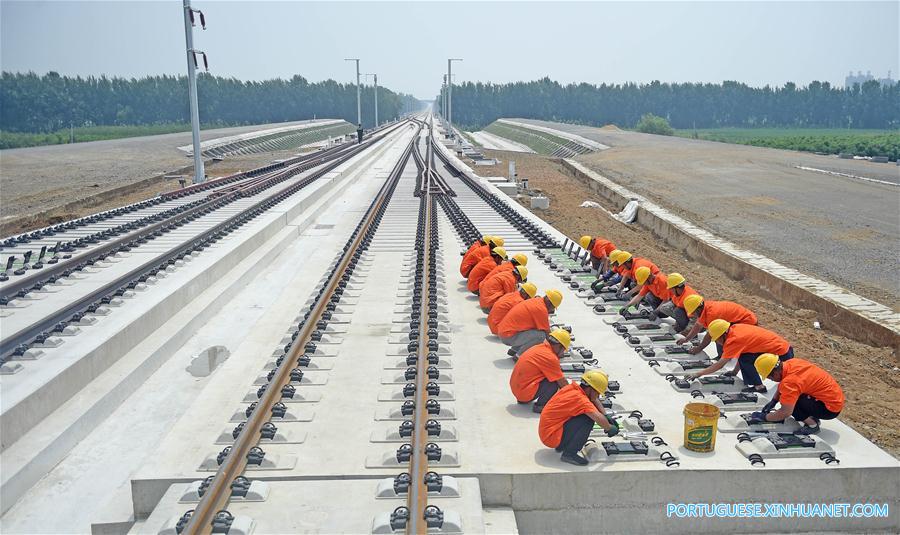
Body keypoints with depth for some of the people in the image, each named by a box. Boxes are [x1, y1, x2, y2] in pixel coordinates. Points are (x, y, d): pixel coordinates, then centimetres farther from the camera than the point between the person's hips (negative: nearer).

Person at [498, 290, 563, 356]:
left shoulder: (536, 301, 11)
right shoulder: (541, 309, -16)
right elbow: (546, 332, -9)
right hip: (509, 336, -10)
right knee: (541, 335, -19)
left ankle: (514, 350, 18)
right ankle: (519, 355, -7)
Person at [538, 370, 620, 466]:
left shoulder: (572, 388, 5)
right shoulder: (579, 398, -20)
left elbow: (595, 400, 22)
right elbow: (599, 418, -30)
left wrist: (606, 417, 12)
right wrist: (610, 428, -10)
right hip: (551, 437, -9)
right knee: (588, 419, -18)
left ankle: (561, 445, 16)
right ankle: (569, 454, -13)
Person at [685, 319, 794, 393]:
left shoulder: (734, 339, -20)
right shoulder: (735, 328, 2)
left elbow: (719, 365, -17)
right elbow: (741, 352, 12)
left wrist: (699, 373, -13)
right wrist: (735, 371, 14)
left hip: (782, 355, -9)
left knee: (745, 359, -13)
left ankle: (758, 386, -6)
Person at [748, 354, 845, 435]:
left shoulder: (790, 381, -29)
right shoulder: (791, 363, -4)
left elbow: (785, 412, -28)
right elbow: (781, 385, 16)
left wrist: (764, 417, -16)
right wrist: (773, 401, 9)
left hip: (831, 408, -9)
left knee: (790, 401, -21)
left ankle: (812, 425, -5)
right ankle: (812, 418, 13)